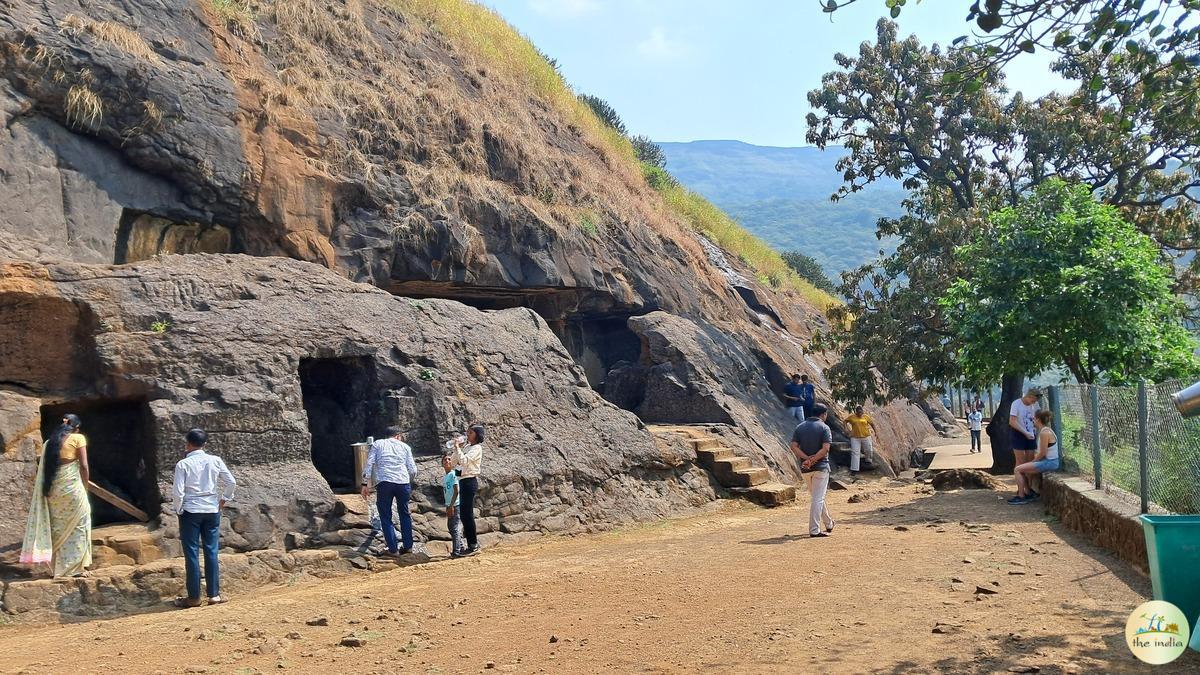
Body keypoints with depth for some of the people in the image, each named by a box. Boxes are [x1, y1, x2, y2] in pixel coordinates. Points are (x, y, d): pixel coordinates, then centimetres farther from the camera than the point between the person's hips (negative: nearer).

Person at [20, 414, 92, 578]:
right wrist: (85, 487, 4)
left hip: (52, 489, 5)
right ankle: (75, 567, 2)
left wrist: (48, 489, 13)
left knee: (58, 528, 14)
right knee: (77, 526, 4)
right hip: (71, 487, -5)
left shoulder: (49, 442, 14)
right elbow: (84, 466, -7)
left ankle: (60, 568, 16)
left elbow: (43, 469, 10)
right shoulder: (78, 438, -1)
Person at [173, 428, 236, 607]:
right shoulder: (215, 461, -1)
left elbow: (178, 492, -12)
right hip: (212, 510, 3)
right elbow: (231, 482, 0)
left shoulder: (183, 464, -9)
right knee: (212, 552, 8)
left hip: (190, 512, -3)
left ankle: (194, 597, 9)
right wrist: (224, 498, 15)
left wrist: (178, 510, 4)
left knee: (192, 554, 4)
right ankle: (214, 594, 11)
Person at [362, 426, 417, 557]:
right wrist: (409, 482, 33)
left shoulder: (377, 444, 17)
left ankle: (393, 550, 4)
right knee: (404, 514, 21)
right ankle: (408, 545, 21)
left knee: (386, 517, 8)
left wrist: (365, 484, 5)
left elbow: (369, 464, 4)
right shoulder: (405, 446, 18)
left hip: (384, 483, -2)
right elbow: (413, 470, 14)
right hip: (403, 482, 2)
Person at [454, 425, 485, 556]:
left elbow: (464, 460, -25)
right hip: (463, 481, 9)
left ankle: (473, 545, -1)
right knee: (465, 514, 11)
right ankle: (473, 543, 18)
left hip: (470, 482, -9)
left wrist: (458, 447, -17)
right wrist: (457, 447, 6)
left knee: (467, 514, -7)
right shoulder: (467, 446, 16)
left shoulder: (476, 448, -10)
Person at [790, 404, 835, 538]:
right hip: (821, 467, -5)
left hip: (805, 469, 5)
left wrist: (807, 459, -11)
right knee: (818, 499, -3)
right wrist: (813, 460, -16)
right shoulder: (824, 428, -7)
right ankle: (814, 530, -6)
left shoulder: (799, 427, 7)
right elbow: (825, 449, -18)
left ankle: (829, 524, 33)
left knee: (817, 497, 18)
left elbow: (794, 447, -3)